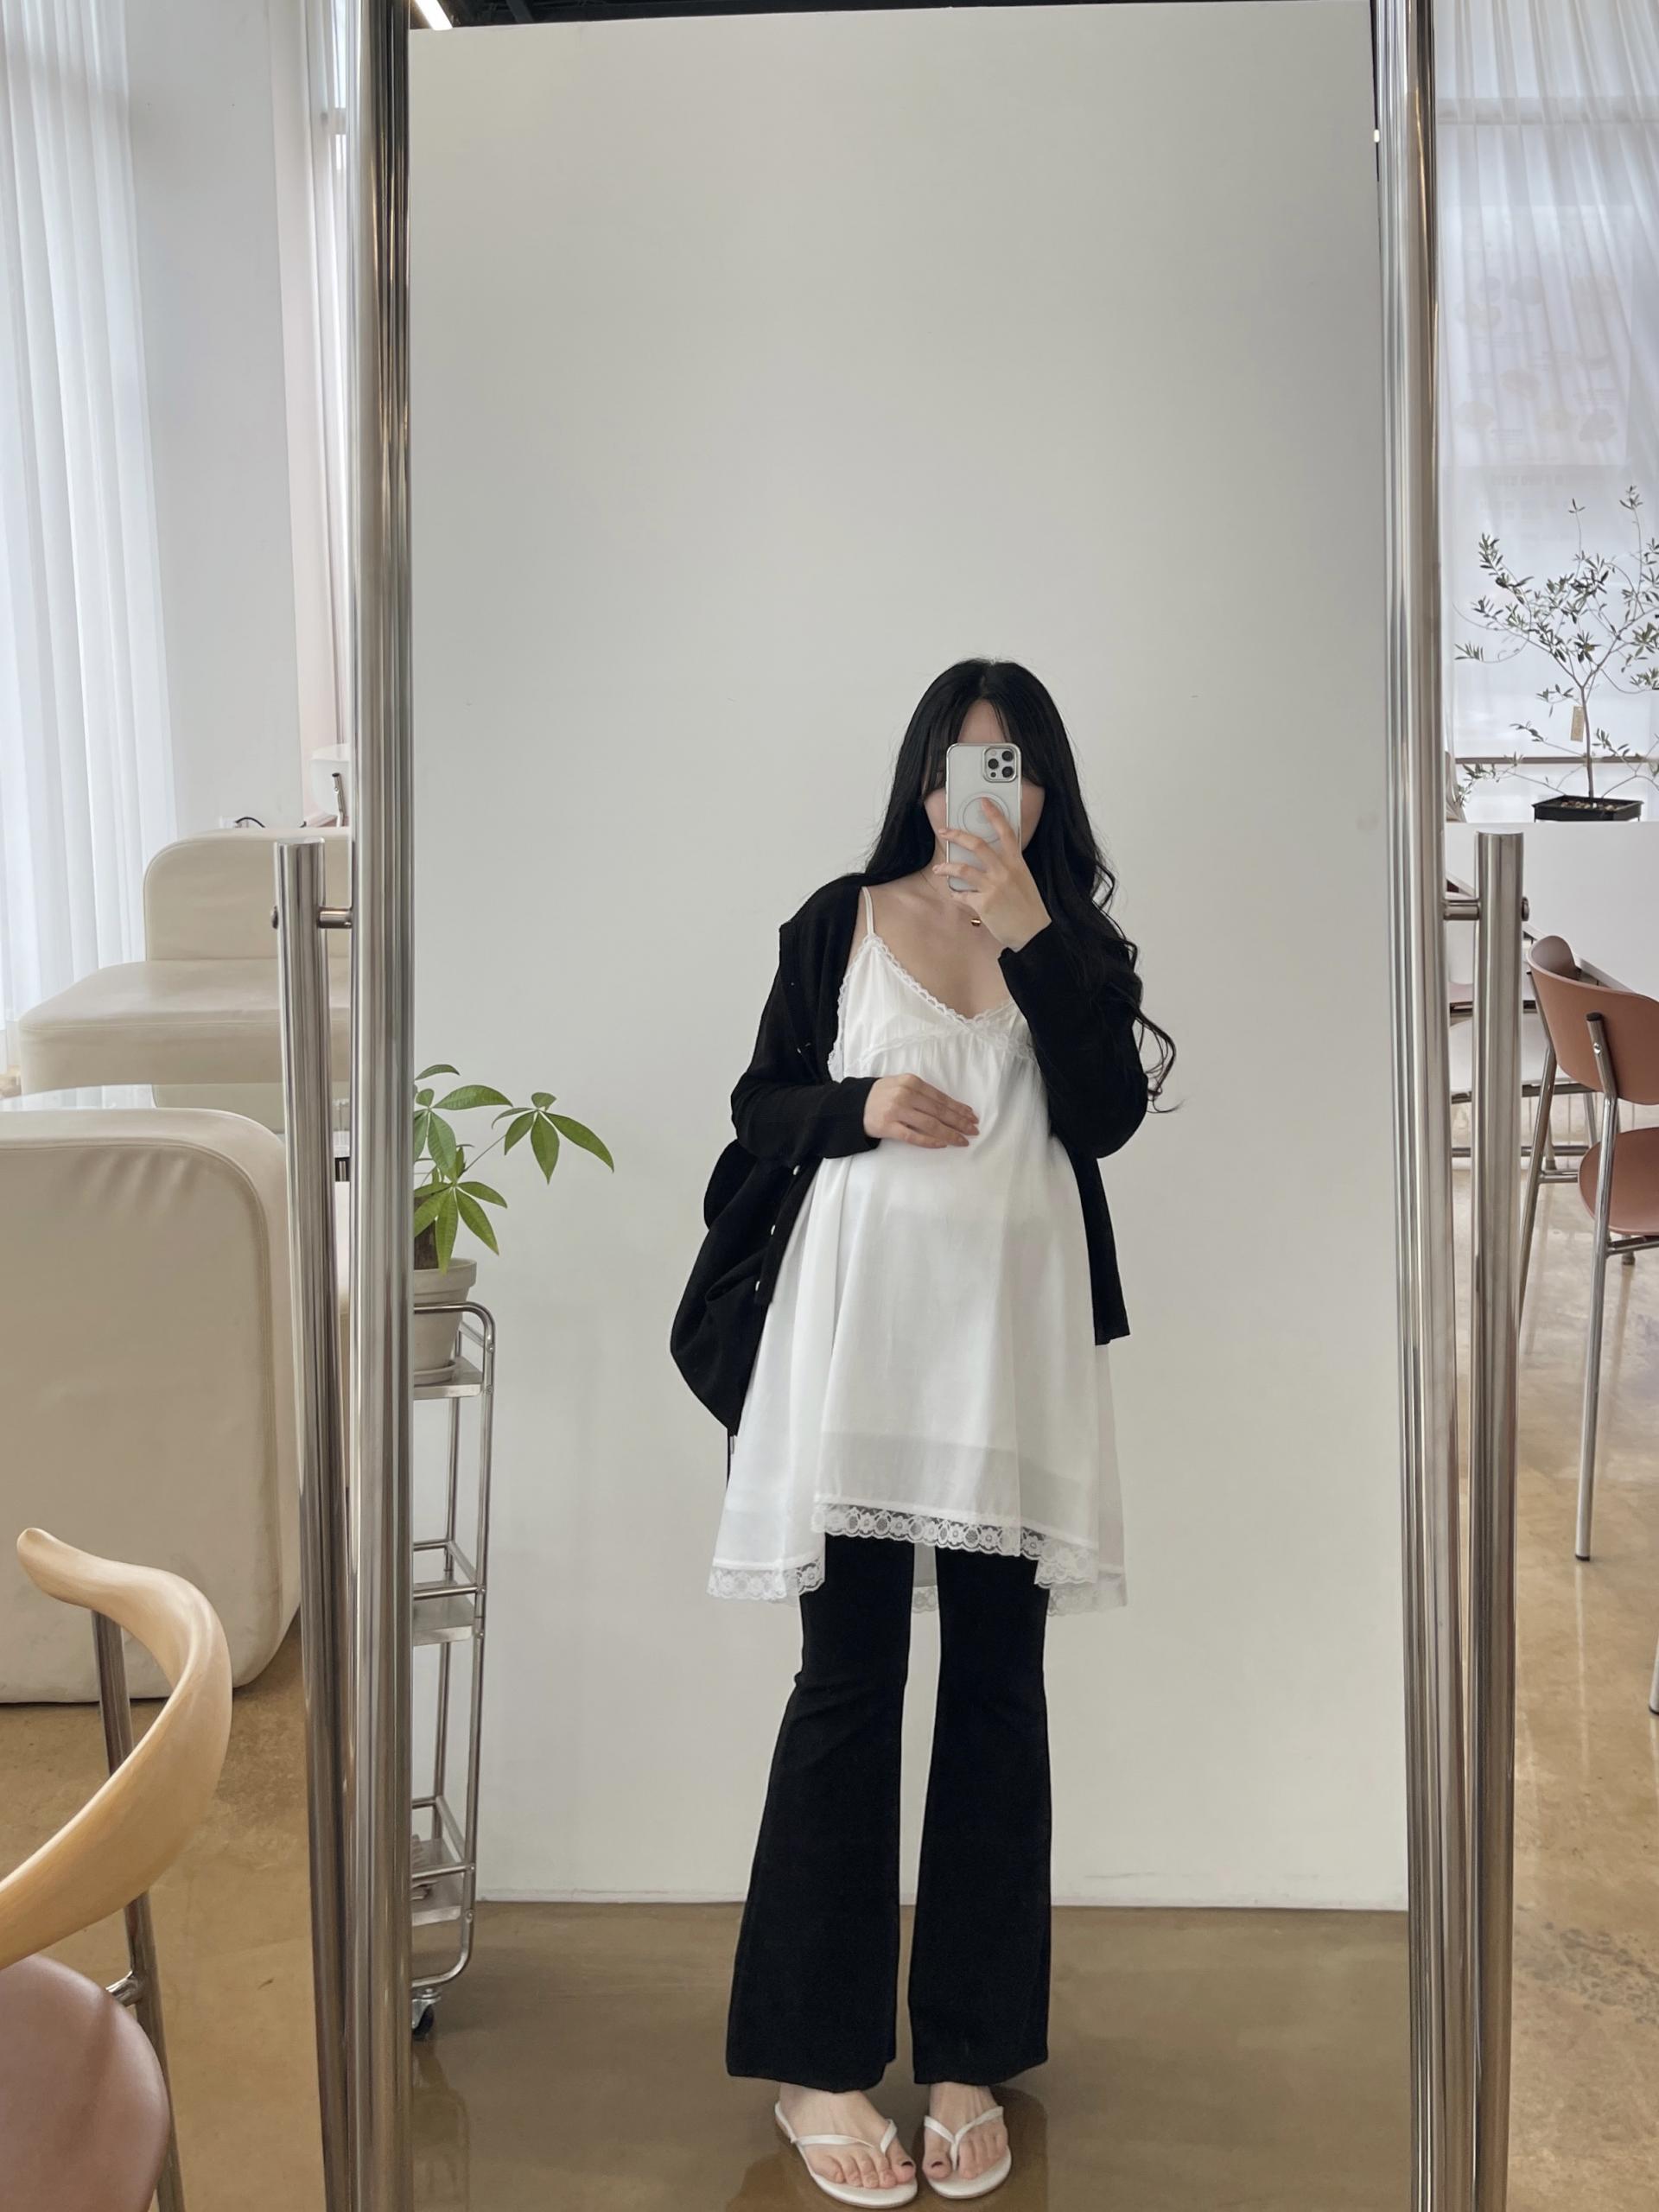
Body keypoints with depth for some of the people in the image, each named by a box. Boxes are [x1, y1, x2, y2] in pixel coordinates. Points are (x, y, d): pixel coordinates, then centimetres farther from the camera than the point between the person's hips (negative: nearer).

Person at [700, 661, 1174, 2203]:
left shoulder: (1078, 941, 9)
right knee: (848, 1685, 0)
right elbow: (758, 1107, 7)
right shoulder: (843, 920, 6)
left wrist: (1030, 935, -12)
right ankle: (817, 2062, 10)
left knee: (997, 1690, 6)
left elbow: (1107, 1115, -6)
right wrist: (860, 1108, -12)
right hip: (861, 1326, -2)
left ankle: (968, 2060, 17)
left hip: (1014, 1337, 2)